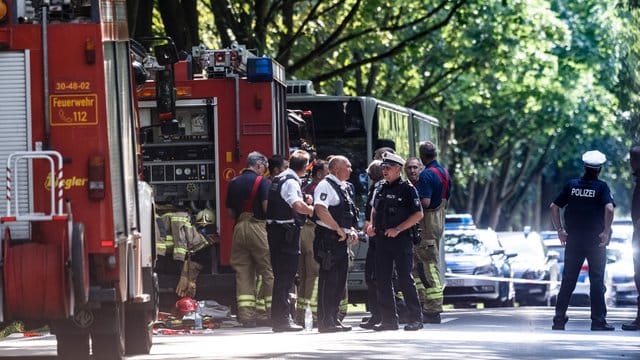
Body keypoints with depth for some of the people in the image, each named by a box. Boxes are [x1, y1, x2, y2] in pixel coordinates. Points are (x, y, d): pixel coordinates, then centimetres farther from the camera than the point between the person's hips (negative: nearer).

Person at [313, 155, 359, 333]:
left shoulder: (343, 187, 19)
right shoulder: (325, 186, -11)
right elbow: (320, 210, -26)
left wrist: (351, 230, 9)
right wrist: (339, 230, -21)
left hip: (342, 240, 9)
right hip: (329, 238, -9)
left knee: (340, 281, 12)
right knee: (328, 280, -8)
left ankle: (333, 318, 19)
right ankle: (325, 322, -6)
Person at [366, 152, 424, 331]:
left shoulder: (407, 189, -6)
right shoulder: (381, 189, 14)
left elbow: (418, 214, -11)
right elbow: (375, 209, 29)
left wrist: (398, 229, -17)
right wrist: (372, 225, 10)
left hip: (401, 239, -7)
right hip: (382, 240, 7)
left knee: (405, 279, -6)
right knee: (382, 280, 6)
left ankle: (416, 318, -1)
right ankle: (389, 319, 11)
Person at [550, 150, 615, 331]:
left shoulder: (571, 185, 5)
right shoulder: (601, 187, -6)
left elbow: (554, 207, 4)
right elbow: (609, 209, -20)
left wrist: (560, 230, 8)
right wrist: (606, 232, -12)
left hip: (573, 240, 3)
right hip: (595, 241, -3)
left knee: (568, 280, 8)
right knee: (597, 281, 3)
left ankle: (559, 318, 6)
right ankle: (598, 320, 1)